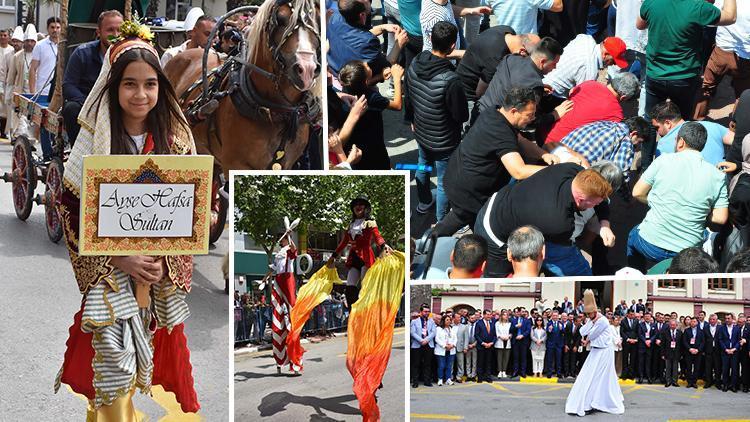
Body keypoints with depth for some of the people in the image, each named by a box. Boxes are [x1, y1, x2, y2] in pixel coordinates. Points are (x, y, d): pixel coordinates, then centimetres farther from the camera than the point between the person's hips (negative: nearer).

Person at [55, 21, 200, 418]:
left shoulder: (175, 139, 0)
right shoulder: (93, 139, -8)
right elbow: (73, 208, -8)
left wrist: (165, 262, -9)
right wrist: (121, 259, -16)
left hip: (163, 274, 3)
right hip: (110, 274, -3)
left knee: (150, 356, 10)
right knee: (114, 366, -6)